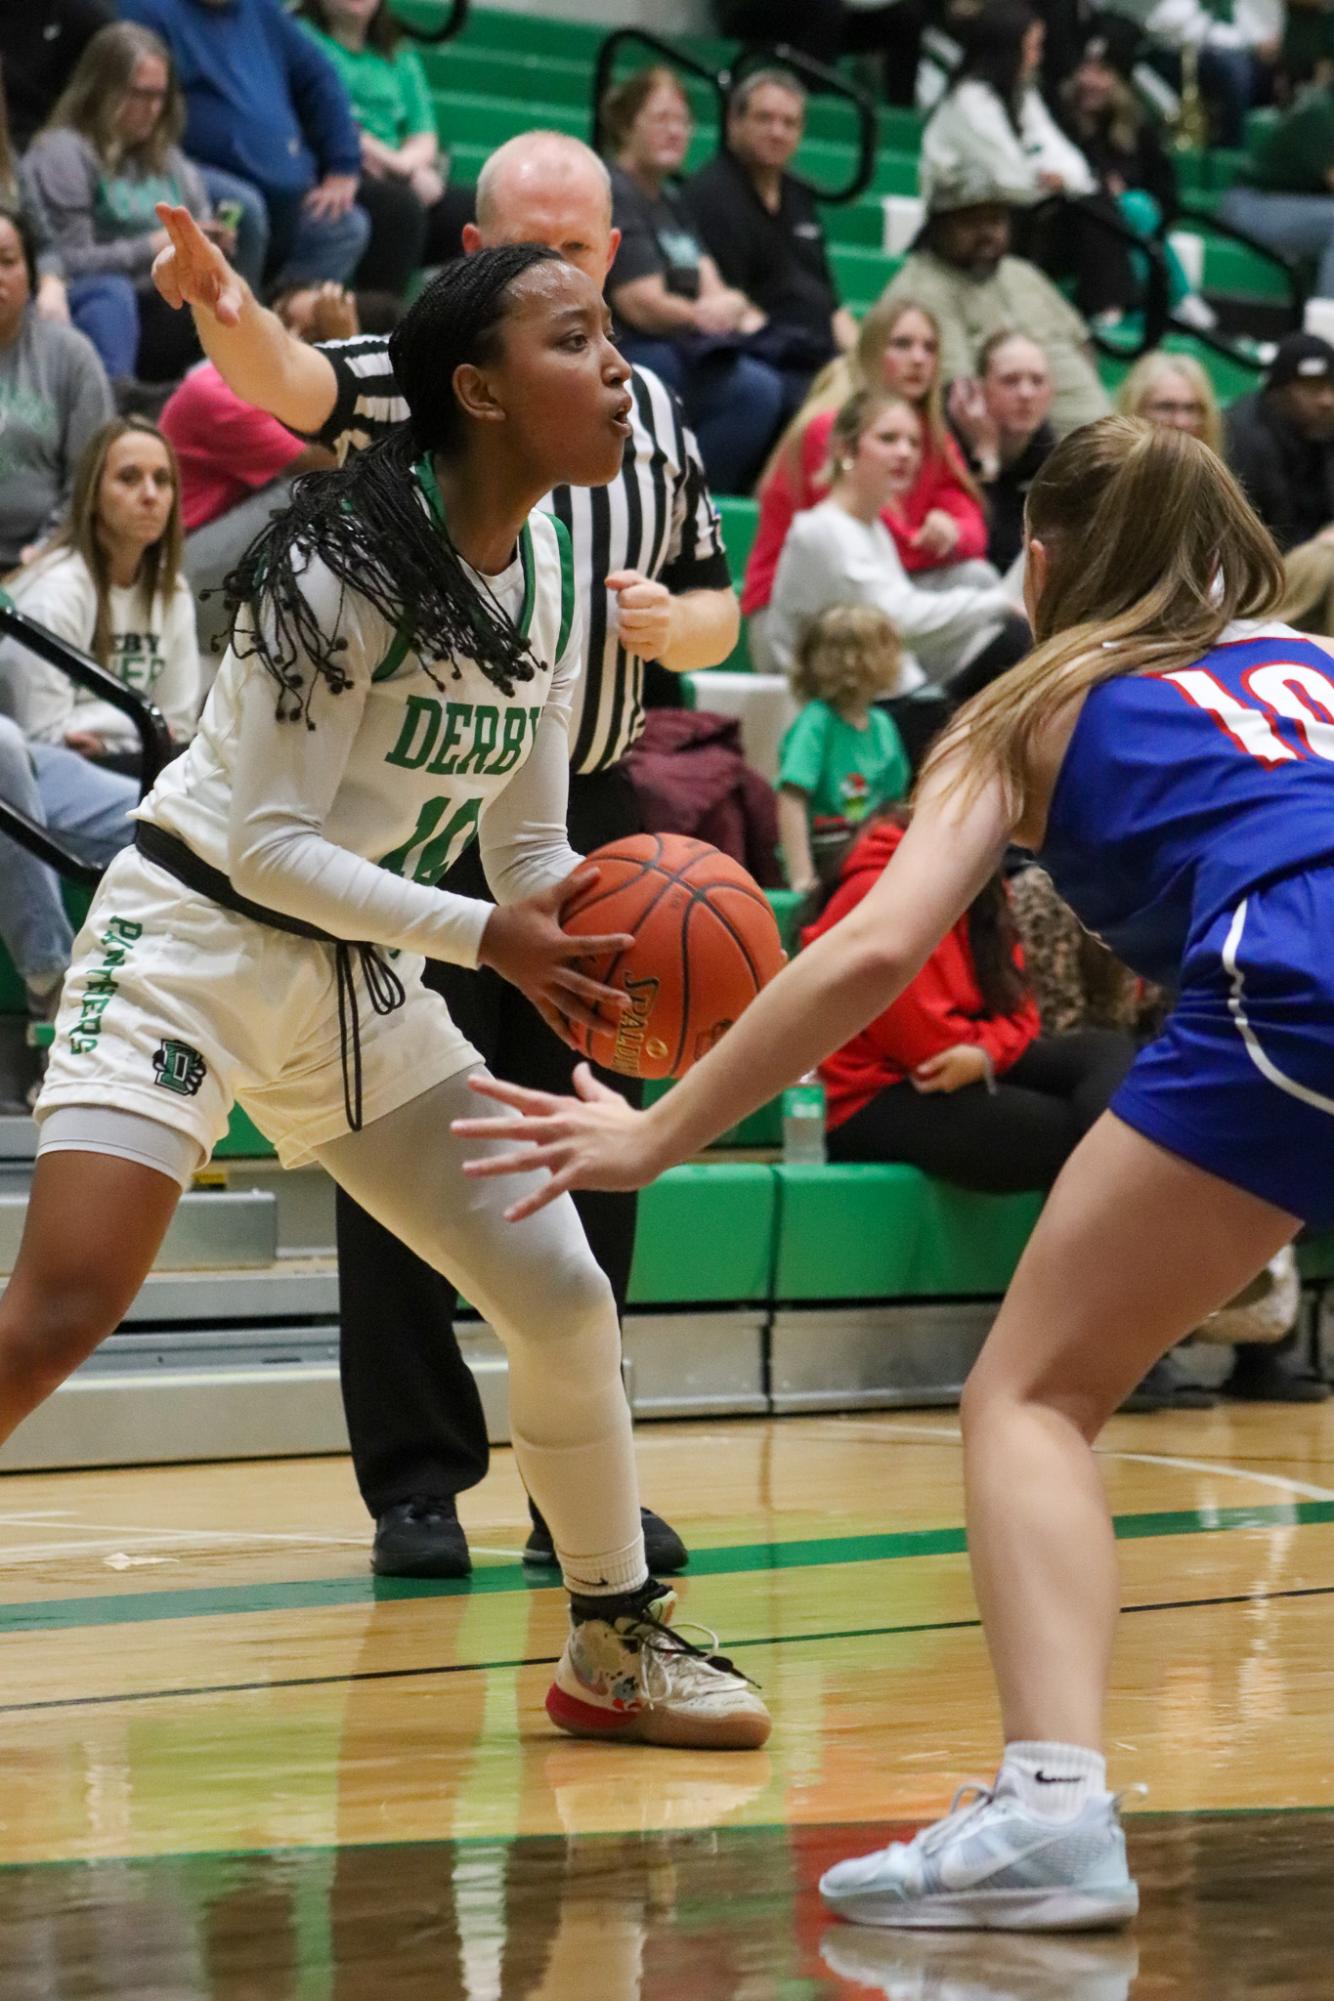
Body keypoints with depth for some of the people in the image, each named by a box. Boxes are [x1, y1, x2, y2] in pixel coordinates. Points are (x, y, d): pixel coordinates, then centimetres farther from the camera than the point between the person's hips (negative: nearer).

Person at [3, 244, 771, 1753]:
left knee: (564, 1297, 3)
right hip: (196, 936, -7)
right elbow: (263, 842, -21)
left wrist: (623, 934, -11)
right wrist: (484, 938, -27)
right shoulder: (349, 560, -20)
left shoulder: (550, 577, 3)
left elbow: (530, 846, 10)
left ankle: (613, 1646, 21)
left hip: (362, 980, 7)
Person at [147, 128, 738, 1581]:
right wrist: (224, 308, -49)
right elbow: (285, 379, -26)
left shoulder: (652, 416, 11)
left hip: (591, 823, 4)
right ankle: (416, 1483, 5)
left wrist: (675, 623, -4)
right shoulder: (411, 381, -4)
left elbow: (716, 609, 20)